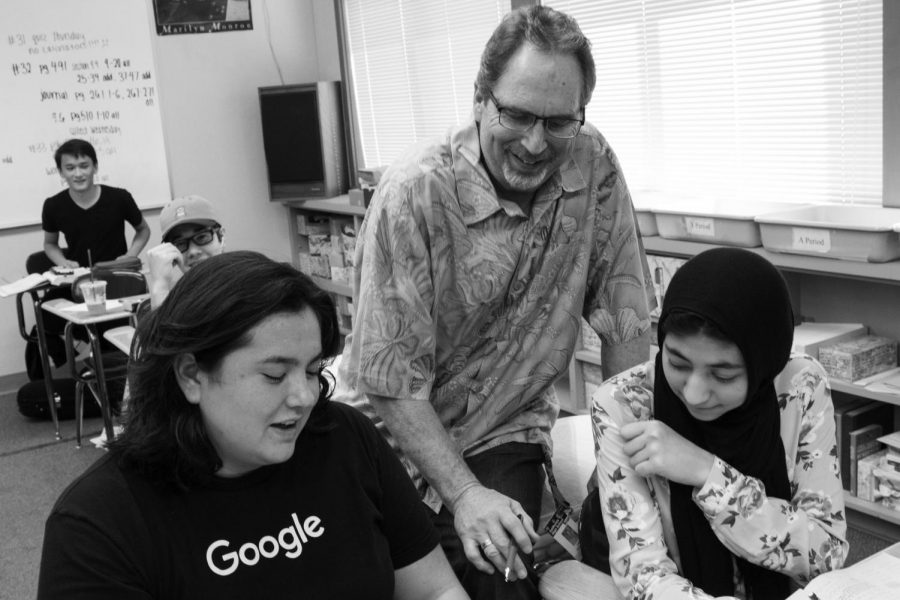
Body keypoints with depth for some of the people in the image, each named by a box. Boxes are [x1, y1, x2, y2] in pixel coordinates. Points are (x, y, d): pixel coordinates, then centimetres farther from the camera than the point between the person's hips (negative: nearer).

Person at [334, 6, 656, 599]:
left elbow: (624, 316, -3)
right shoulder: (414, 193, -21)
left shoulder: (593, 165, -9)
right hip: (393, 433, -2)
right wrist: (464, 494, -24)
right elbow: (393, 382, -19)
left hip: (505, 433, 2)